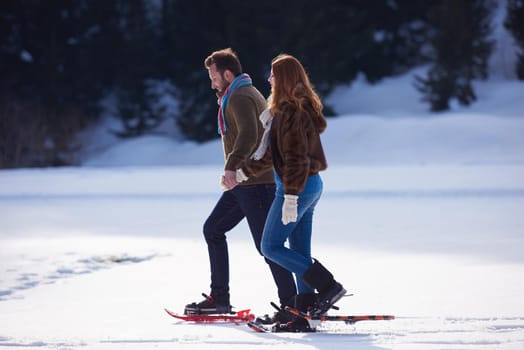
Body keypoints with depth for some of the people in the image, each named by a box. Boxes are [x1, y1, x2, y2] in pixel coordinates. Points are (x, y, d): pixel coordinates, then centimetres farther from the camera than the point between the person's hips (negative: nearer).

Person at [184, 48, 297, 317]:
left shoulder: (239, 98, -14)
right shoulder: (250, 93, 19)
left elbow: (248, 135, -32)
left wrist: (231, 168, -42)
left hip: (253, 183, -11)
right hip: (247, 182, 11)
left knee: (265, 243, -8)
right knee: (213, 229, 13)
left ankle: (291, 302, -4)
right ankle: (219, 298, 14)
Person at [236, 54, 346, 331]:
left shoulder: (290, 112, -18)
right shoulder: (302, 107, 14)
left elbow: (296, 158, -23)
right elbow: (271, 150, 23)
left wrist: (290, 198, -25)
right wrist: (243, 172, 28)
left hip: (296, 187, -10)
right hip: (312, 186, 10)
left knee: (271, 247, -2)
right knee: (300, 253, 10)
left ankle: (328, 286, -8)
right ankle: (305, 313, 10)